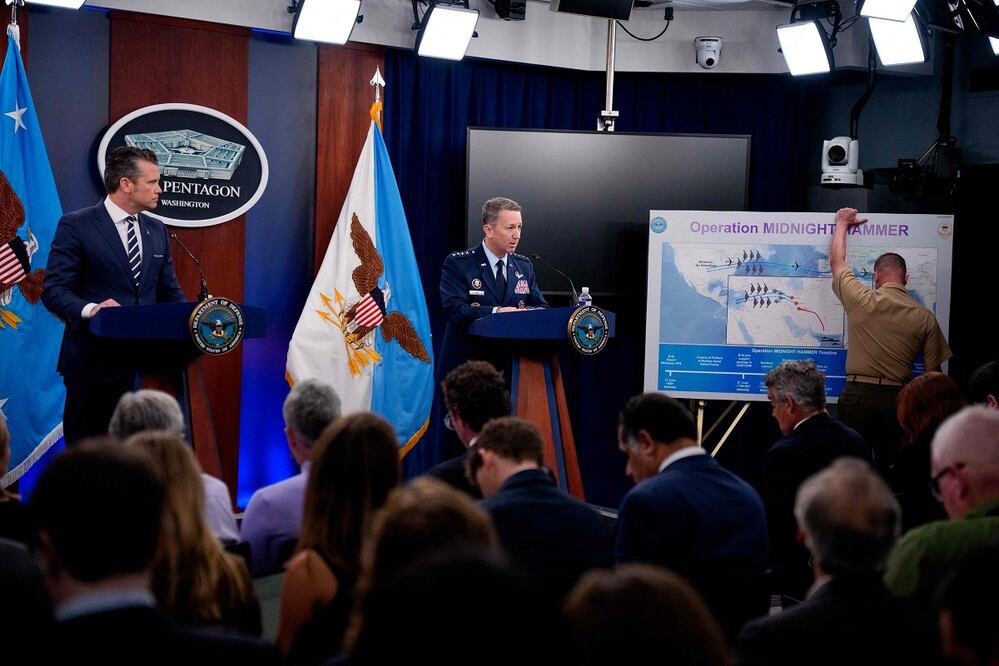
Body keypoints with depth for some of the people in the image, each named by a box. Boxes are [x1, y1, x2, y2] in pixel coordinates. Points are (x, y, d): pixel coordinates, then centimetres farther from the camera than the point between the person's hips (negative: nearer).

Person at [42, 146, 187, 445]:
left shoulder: (157, 230, 14)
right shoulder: (76, 226, -5)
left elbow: (169, 292, 17)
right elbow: (53, 290, -8)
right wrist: (90, 309, -28)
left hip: (144, 360, 5)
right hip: (94, 361, -5)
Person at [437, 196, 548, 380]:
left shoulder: (525, 266, 14)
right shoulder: (458, 263, -3)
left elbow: (541, 307, 10)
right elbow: (454, 309, -16)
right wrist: (496, 311, -28)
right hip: (465, 364, -4)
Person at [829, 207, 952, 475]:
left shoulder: (861, 300, -2)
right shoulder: (925, 318, 1)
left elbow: (836, 261, 15)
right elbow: (933, 372, 3)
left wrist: (842, 223, 30)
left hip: (857, 395, -1)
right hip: (897, 399, 1)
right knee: (892, 467, 8)